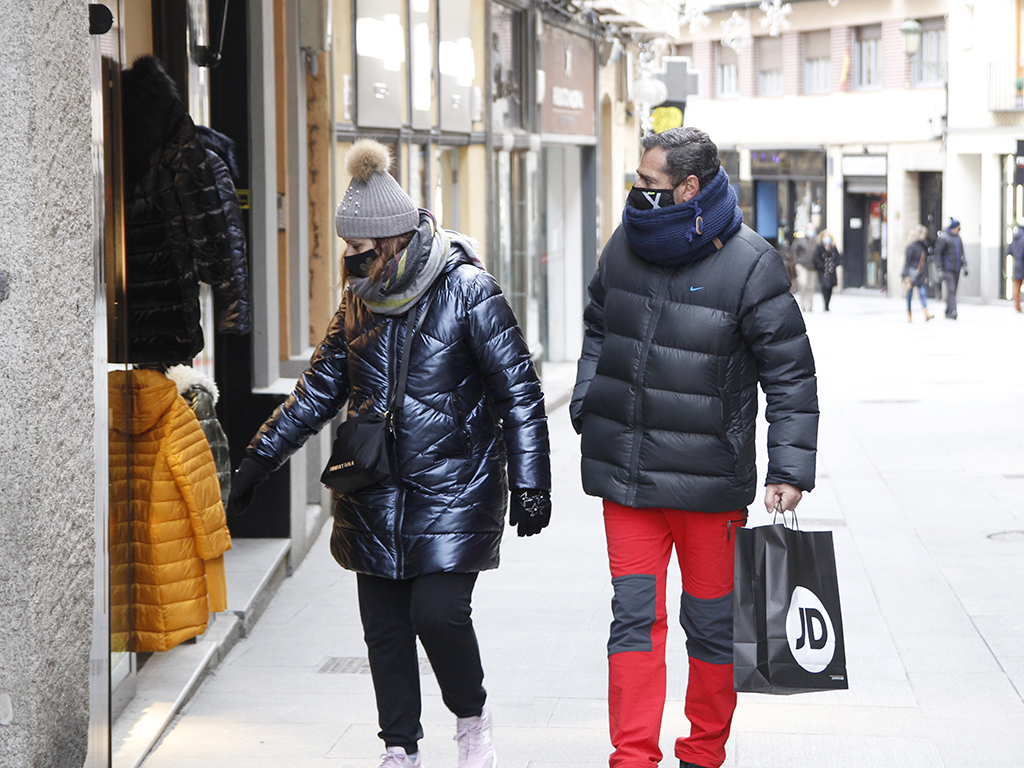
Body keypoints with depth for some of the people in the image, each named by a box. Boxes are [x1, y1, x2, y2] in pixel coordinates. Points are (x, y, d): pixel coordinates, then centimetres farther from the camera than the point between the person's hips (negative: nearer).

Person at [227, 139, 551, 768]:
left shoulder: (469, 292, -8)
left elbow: (519, 391, -6)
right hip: (376, 492, 5)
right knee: (384, 624, 6)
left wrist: (530, 481, -9)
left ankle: (473, 716, 14)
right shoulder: (361, 302, 8)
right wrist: (262, 457, 16)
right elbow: (320, 388, 18)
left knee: (438, 611, -14)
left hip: (454, 487, -5)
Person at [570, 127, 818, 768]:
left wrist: (790, 469, -12)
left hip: (710, 480, -3)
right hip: (625, 475, 3)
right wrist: (587, 410, 10)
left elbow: (791, 373, -7)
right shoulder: (626, 245, 5)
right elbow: (597, 332, 22)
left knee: (713, 623, 8)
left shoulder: (750, 264, -10)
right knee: (635, 616, -1)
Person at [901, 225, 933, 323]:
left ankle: (926, 314, -16)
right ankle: (909, 316, 11)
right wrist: (906, 276, -15)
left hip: (921, 274, 6)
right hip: (912, 273, -6)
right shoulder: (911, 246, -10)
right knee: (910, 295, 3)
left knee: (923, 293, -6)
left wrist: (926, 275, 18)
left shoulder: (924, 246, 10)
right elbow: (907, 261, -11)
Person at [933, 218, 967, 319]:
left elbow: (961, 253, 24)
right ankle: (952, 311, -24)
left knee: (953, 291, 8)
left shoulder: (957, 237, 15)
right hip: (948, 268, -7)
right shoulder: (943, 237, -8)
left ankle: (948, 312, 17)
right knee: (951, 290, -17)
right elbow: (937, 253, -9)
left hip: (957, 268, 7)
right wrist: (939, 268, -14)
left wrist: (964, 266, 20)